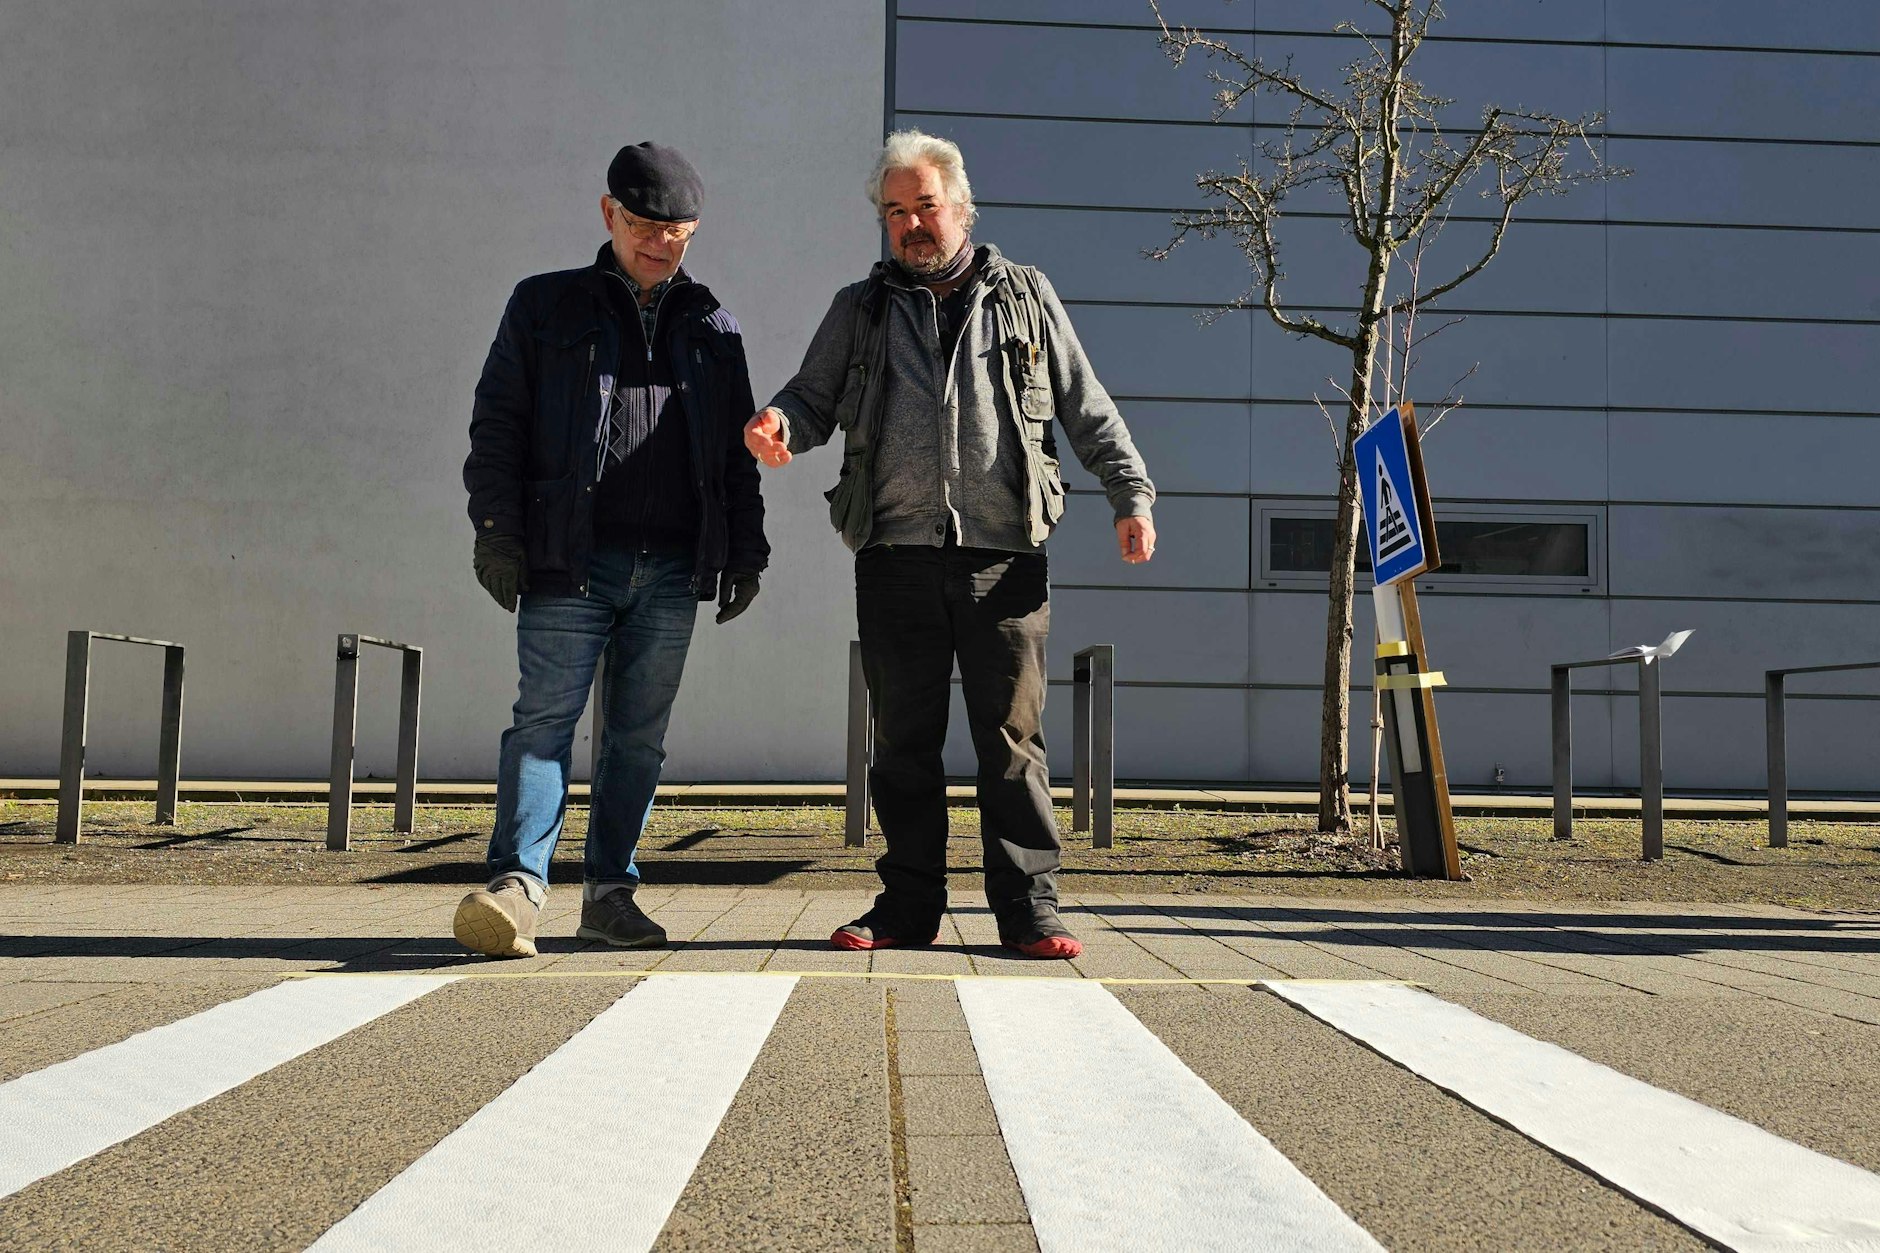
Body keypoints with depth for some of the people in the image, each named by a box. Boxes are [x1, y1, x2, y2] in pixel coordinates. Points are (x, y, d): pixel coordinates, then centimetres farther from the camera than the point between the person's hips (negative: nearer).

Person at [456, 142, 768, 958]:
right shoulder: (546, 306, 10)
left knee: (640, 732, 4)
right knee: (545, 716, -10)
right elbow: (496, 424, 5)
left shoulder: (712, 328, 18)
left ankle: (609, 890, 11)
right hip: (570, 560, -3)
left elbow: (738, 454, 19)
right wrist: (497, 532, -6)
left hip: (673, 569, 3)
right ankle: (516, 885, -14)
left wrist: (746, 551, 11)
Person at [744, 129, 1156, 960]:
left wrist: (1131, 496, 5)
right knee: (903, 738, 5)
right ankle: (908, 904, 14)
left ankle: (1028, 908, 5)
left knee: (1012, 735, -1)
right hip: (897, 557, 2)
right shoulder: (859, 309, 17)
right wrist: (779, 423, -11)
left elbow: (1088, 410, 14)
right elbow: (815, 396, 13)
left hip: (1003, 556, -1)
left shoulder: (1026, 298, 14)